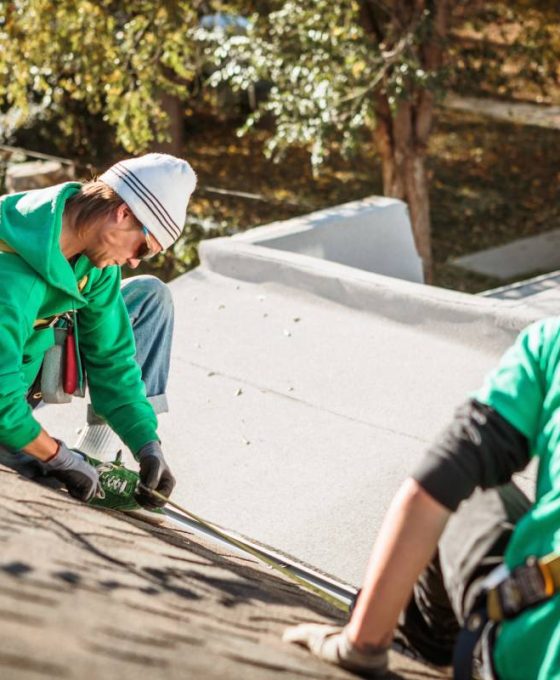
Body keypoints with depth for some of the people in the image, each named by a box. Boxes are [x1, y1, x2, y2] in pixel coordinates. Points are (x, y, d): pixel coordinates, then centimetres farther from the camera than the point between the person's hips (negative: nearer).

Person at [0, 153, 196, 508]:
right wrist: (60, 457, -23)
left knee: (151, 296, 1)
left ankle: (95, 458, -3)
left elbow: (111, 355, -4)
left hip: (34, 360, 8)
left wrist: (148, 445, -11)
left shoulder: (96, 252, -10)